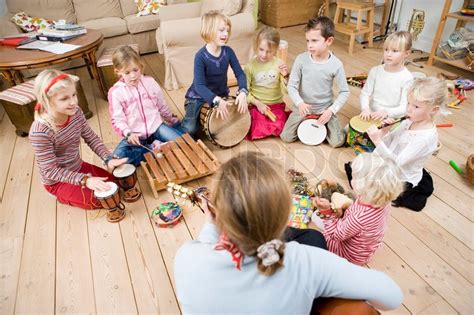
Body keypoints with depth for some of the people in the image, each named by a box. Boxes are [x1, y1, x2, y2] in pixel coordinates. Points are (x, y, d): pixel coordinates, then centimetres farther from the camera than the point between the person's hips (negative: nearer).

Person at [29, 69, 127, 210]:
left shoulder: (75, 112, -14)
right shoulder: (40, 131, -32)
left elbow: (91, 138, -3)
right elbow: (50, 171, -26)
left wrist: (108, 159, -18)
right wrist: (84, 180, -33)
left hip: (78, 167, 6)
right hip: (57, 181, -6)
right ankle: (63, 195, 10)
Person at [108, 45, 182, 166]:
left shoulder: (150, 82, 2)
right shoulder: (115, 92, -7)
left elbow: (162, 106, 15)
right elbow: (117, 120, -9)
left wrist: (172, 120, 24)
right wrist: (128, 134, -27)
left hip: (155, 127, 1)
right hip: (134, 135, -1)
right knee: (117, 157, -28)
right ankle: (154, 148, -18)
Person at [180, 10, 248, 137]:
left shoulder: (228, 51, -9)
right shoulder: (200, 56, -22)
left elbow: (240, 73, -10)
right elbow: (199, 85, -29)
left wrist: (242, 92, -30)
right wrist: (216, 101, -45)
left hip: (221, 95, 5)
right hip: (199, 97, -4)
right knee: (190, 129, -19)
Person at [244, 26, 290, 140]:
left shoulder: (279, 64, -2)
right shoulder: (250, 66, -6)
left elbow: (287, 90, -3)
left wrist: (285, 76, -21)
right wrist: (257, 103, -14)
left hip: (277, 106, 1)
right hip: (257, 106, -1)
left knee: (281, 131, -17)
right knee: (256, 132, -20)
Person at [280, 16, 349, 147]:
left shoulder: (336, 65, -15)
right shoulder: (301, 59, -14)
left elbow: (344, 92, -7)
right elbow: (291, 86, -10)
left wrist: (331, 110, -18)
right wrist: (299, 103, -28)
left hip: (325, 109, 0)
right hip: (303, 107, 1)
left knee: (337, 142, -10)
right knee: (286, 137, -9)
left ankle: (322, 126, 19)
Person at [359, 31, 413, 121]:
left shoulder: (407, 78, -12)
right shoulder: (375, 71, -1)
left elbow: (405, 107, -13)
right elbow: (365, 93, 2)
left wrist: (387, 112, -30)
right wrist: (365, 108, -18)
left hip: (392, 119, -3)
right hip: (372, 115, 3)